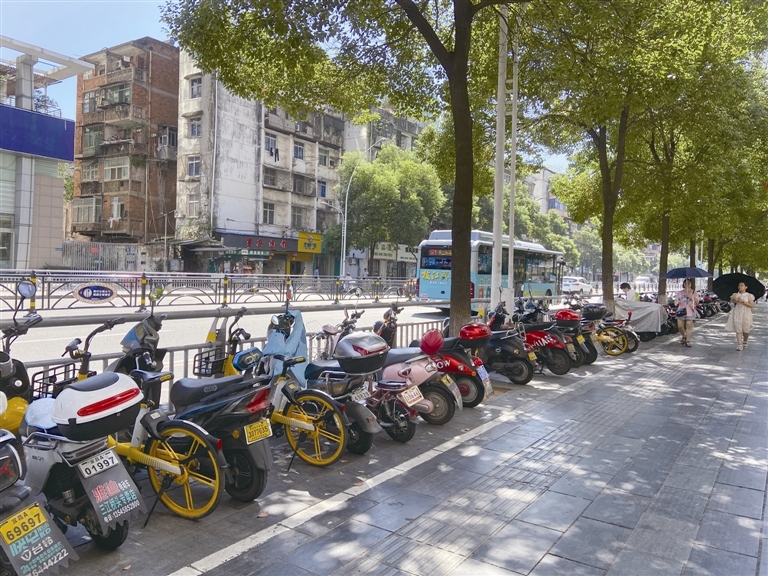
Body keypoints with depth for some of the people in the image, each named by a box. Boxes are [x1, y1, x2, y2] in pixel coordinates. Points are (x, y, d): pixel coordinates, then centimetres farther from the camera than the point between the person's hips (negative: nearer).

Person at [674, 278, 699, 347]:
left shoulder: (694, 292, 8)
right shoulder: (680, 293, 11)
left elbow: (697, 302, 1)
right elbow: (675, 302, 10)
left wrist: (691, 297, -15)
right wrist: (677, 302, -15)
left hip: (690, 311, -1)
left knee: (689, 326, -7)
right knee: (680, 326, -3)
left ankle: (688, 341, -2)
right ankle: (684, 337, 23)